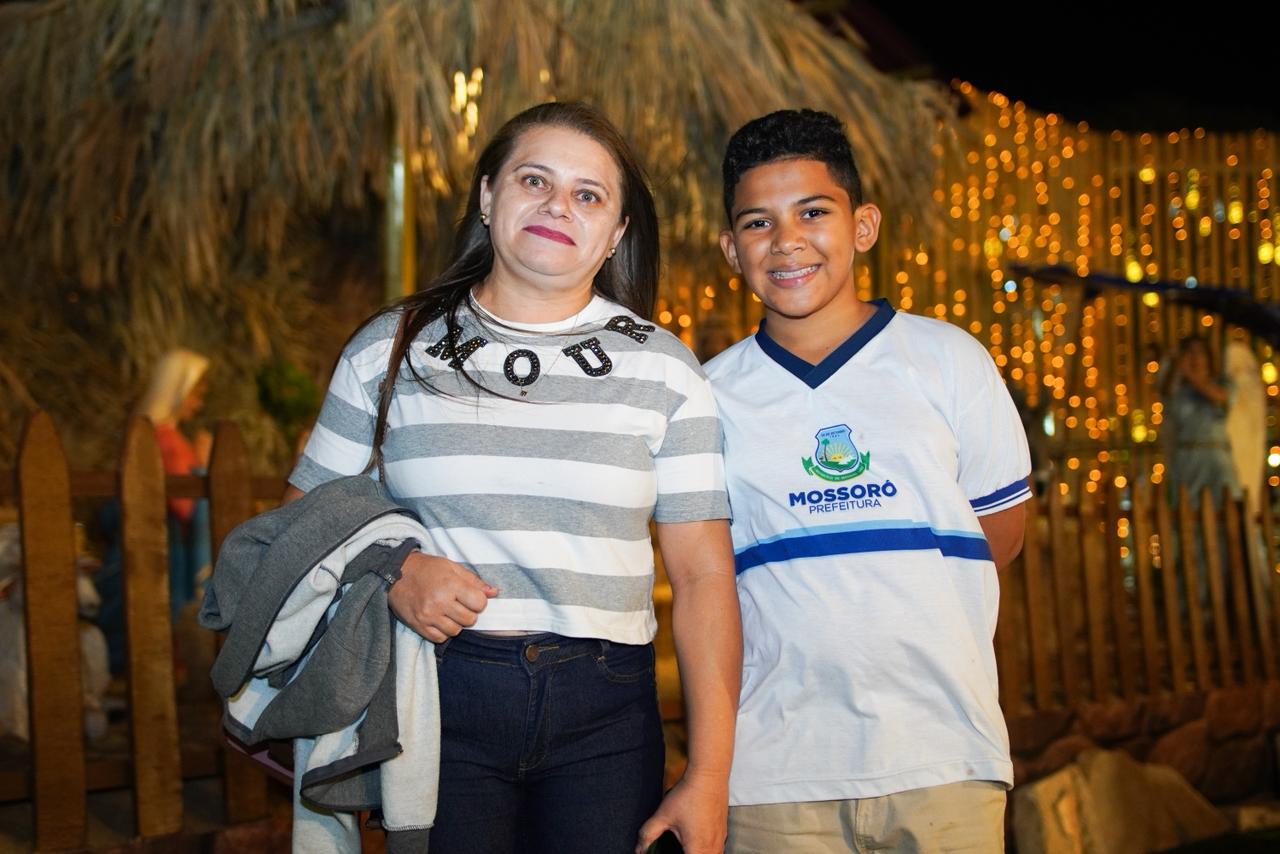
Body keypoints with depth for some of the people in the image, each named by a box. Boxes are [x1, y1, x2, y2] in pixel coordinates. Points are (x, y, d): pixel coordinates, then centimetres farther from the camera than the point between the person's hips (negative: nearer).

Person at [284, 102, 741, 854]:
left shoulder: (662, 369, 3)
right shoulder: (391, 350, 4)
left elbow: (705, 575, -1)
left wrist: (708, 778, -7)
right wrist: (391, 572, -12)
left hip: (602, 714, 1)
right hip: (435, 704, 0)